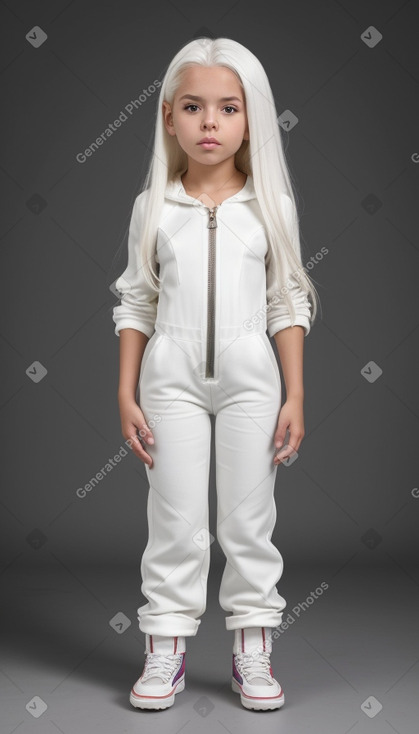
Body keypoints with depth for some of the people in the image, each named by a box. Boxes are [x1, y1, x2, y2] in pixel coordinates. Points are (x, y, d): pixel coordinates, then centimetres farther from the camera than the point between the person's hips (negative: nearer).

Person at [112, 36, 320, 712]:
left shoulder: (270, 203, 3)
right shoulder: (153, 205, 3)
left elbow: (288, 303, 3)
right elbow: (136, 302, 6)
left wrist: (295, 395, -1)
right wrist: (126, 394, 1)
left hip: (250, 375, 0)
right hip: (171, 375, 0)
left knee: (250, 517, 7)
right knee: (176, 518, 5)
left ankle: (253, 651, 20)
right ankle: (166, 652, 17)